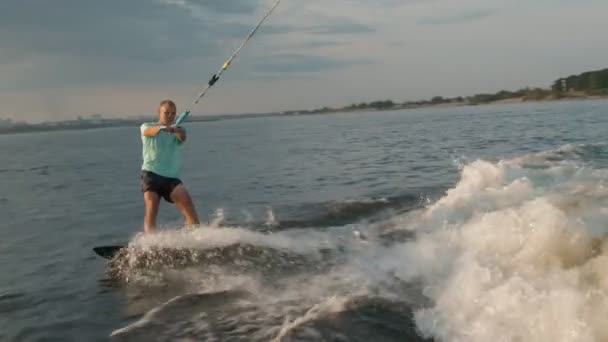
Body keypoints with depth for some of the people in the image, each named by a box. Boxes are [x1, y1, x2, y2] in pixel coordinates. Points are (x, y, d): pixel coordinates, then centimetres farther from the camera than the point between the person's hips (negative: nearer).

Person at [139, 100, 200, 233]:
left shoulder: (177, 131, 13)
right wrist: (161, 128, -42)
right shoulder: (146, 127, 9)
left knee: (186, 200, -20)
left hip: (171, 177, 2)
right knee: (151, 209, -17)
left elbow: (182, 138, -12)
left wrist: (177, 130, -38)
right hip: (151, 175, -1)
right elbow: (150, 131, -17)